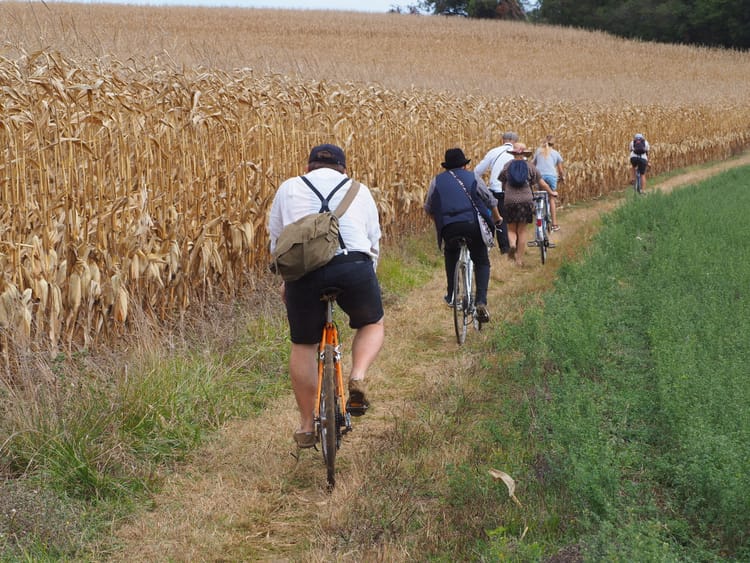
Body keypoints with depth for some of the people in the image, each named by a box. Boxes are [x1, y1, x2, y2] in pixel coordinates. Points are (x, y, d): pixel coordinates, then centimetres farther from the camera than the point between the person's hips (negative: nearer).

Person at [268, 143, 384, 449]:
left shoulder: (289, 188, 23)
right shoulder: (359, 190, 23)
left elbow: (276, 240, 26)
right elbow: (373, 242, 25)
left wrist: (285, 280, 38)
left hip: (304, 271, 0)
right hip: (354, 266, 0)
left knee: (303, 344, 17)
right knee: (372, 324, 26)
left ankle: (306, 426, 23)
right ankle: (358, 376, 0)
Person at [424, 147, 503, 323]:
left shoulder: (437, 181, 18)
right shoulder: (472, 178, 16)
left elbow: (428, 208, 23)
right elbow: (490, 201, 23)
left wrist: (439, 222, 41)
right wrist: (497, 218, 41)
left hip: (448, 228, 1)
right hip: (473, 225, -1)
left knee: (451, 255, 32)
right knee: (482, 262, 14)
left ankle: (451, 295, 27)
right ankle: (481, 302, -4)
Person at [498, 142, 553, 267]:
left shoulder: (508, 166, 5)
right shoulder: (530, 166, 5)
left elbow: (502, 182, 9)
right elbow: (541, 182, 11)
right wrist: (551, 192, 26)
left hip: (510, 200, 0)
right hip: (526, 200, 0)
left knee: (511, 229, 11)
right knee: (522, 230, 6)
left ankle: (512, 244, -21)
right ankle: (519, 259, 6)